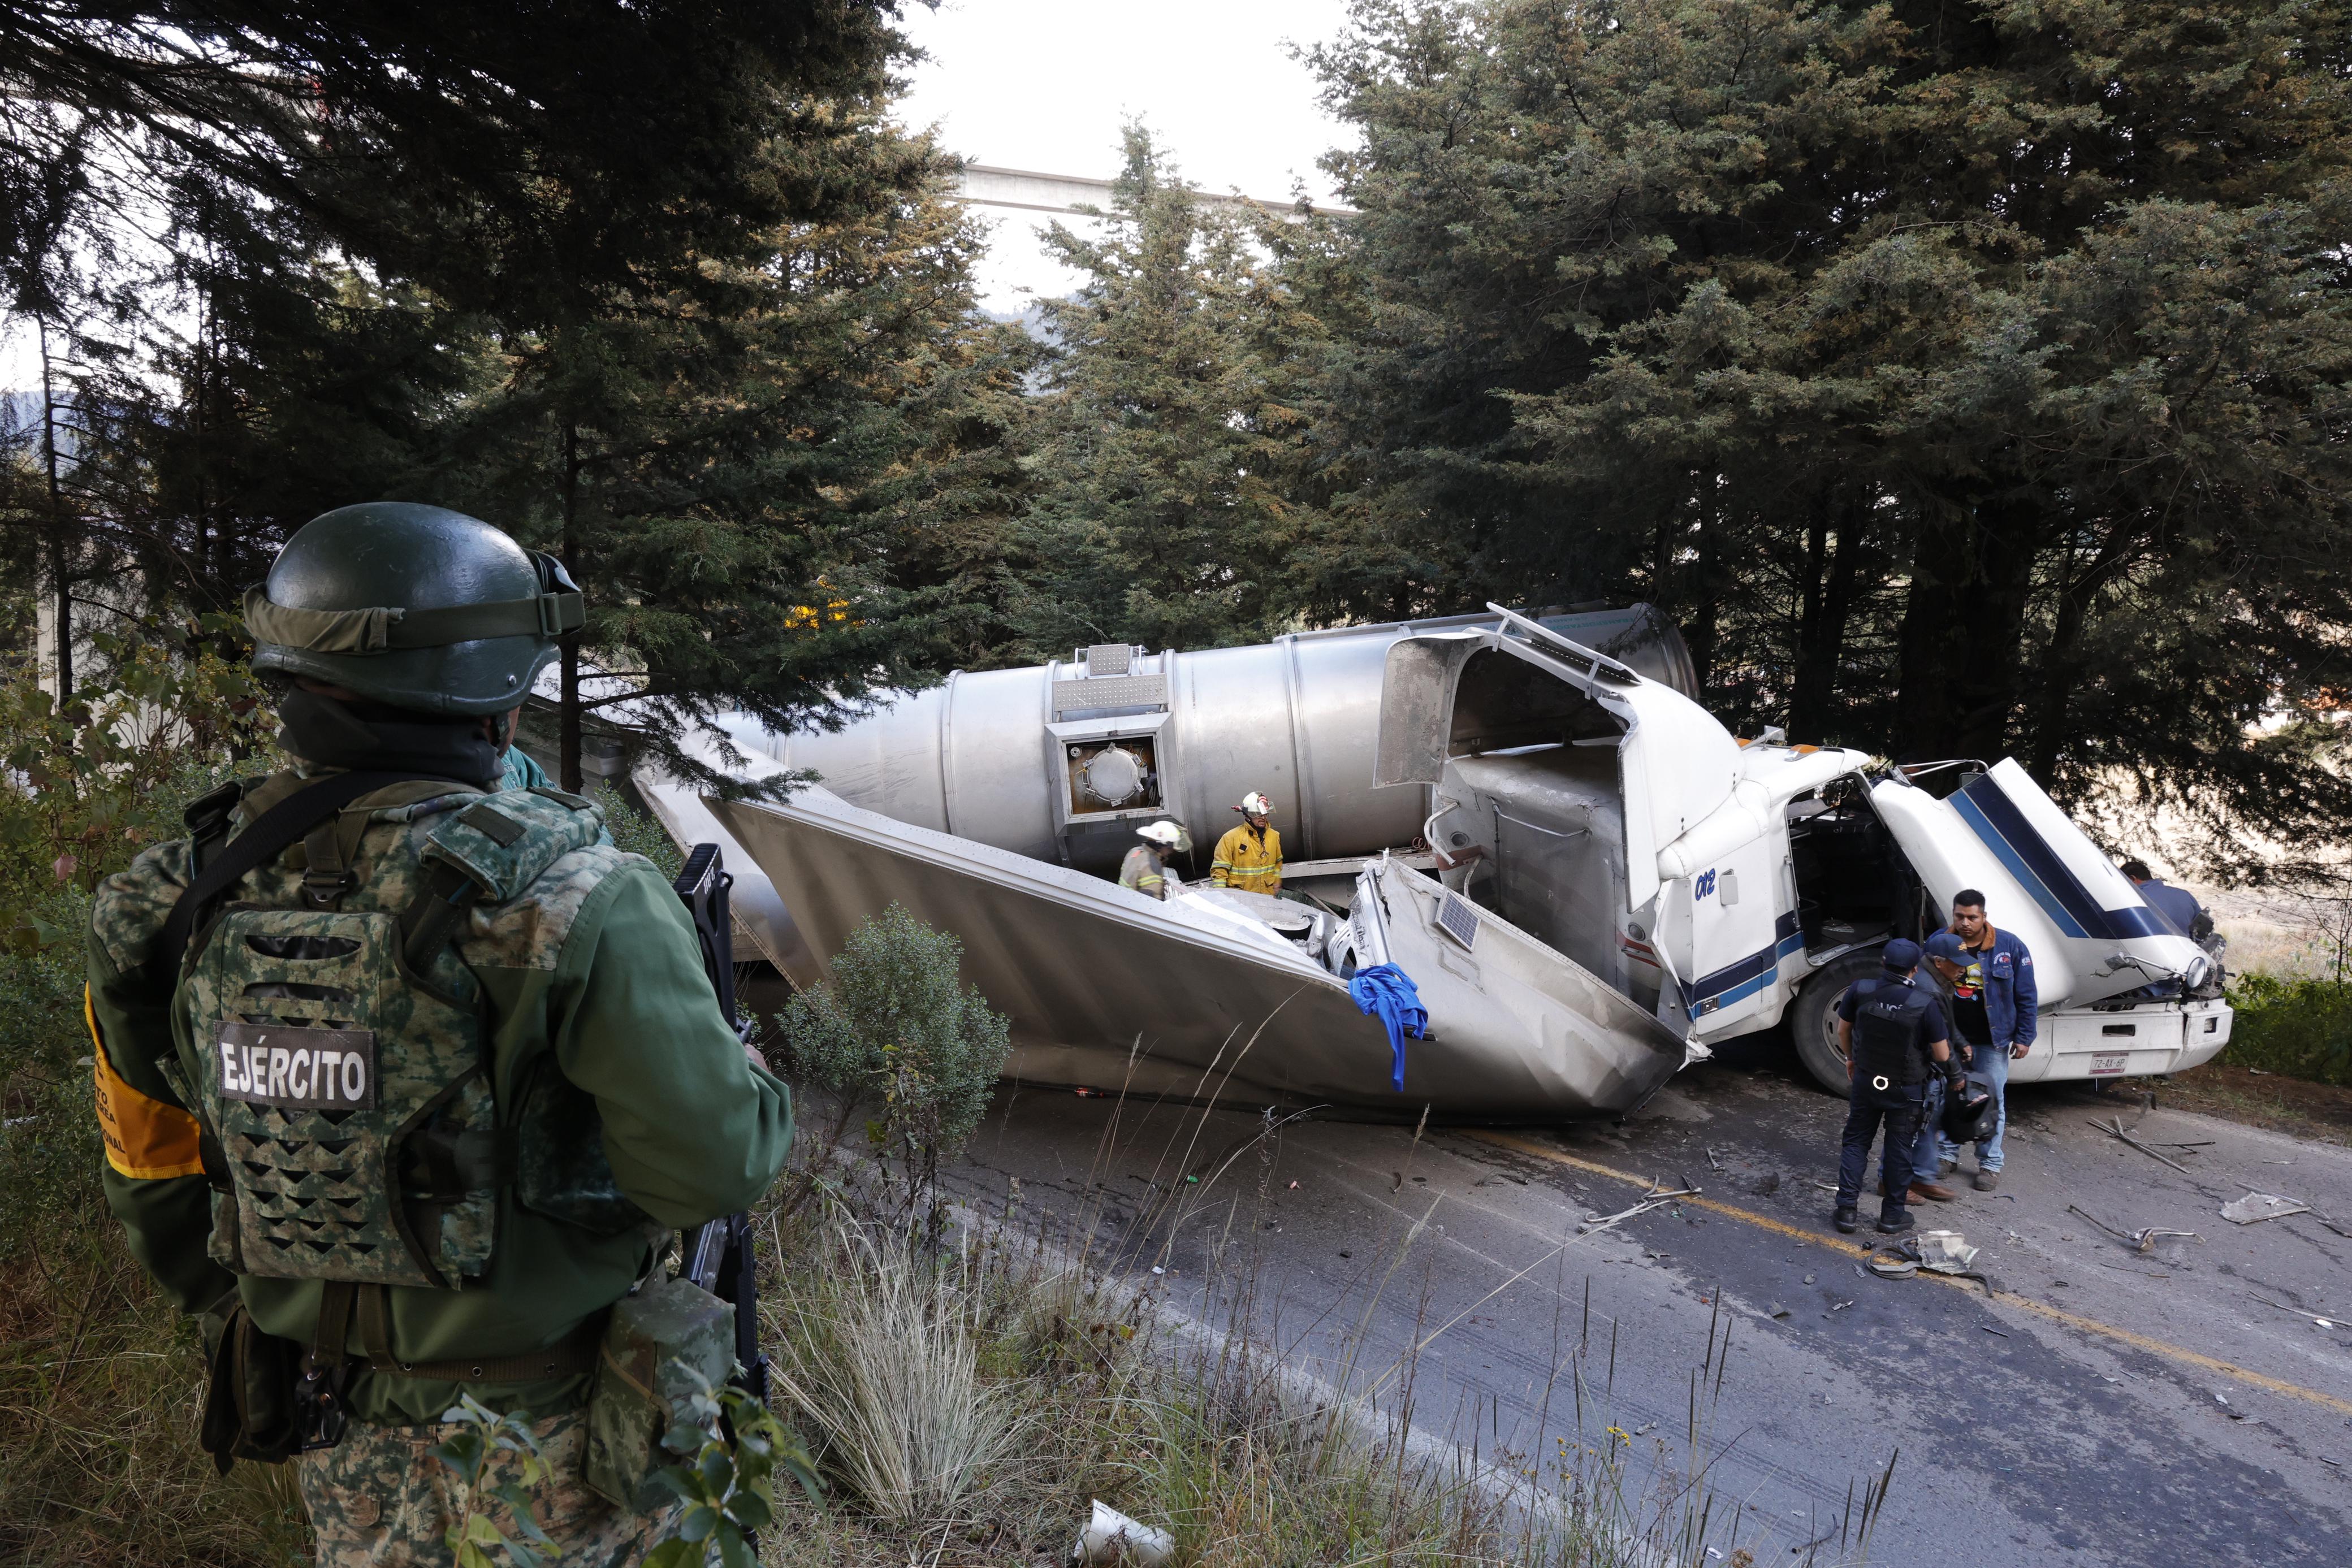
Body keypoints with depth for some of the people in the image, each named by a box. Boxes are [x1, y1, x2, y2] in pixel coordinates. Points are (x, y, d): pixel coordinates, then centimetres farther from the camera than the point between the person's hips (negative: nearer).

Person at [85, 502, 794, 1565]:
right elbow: (714, 1169, -24)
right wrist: (748, 1074, -3)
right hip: (544, 1441, -5)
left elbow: (157, 1178, 4)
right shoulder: (574, 904, -27)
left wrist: (240, 1321, 19)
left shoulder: (181, 903, -8)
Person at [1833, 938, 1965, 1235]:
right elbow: (1942, 1054, -15)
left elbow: (1843, 1031, 1)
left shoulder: (1859, 992, -15)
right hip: (1906, 1089, -2)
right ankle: (1893, 1215, 23)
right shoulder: (1924, 1004, -23)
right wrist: (1954, 1078, 7)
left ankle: (1847, 1209, 15)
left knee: (1856, 1143, 15)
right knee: (1899, 1150, 13)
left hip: (1865, 1081, 2)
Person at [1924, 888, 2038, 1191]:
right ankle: (1947, 1155, 23)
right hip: (1949, 1039, 2)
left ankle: (1990, 1164, 17)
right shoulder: (1939, 942, -5)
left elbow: (2026, 996, -2)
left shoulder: (2010, 947, -8)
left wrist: (2024, 1037, -4)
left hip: (1992, 1042, -1)